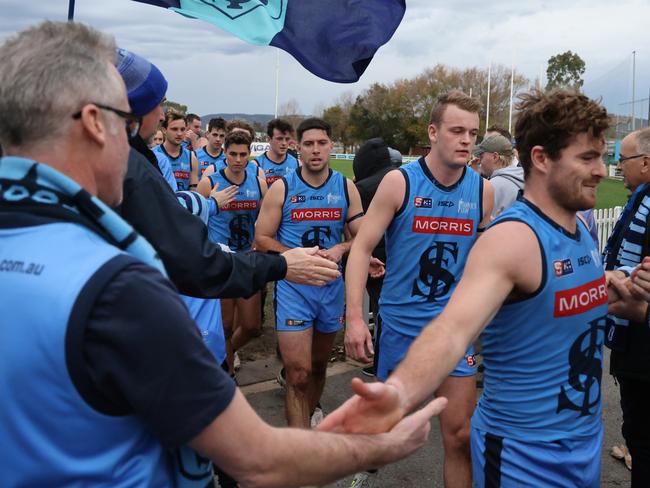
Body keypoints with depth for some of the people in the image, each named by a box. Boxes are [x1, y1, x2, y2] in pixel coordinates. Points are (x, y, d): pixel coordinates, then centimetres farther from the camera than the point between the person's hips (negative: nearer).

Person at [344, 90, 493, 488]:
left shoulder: (483, 190, -1)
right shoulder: (399, 182, -10)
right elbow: (362, 248, -11)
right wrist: (354, 316, -20)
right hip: (400, 321, -2)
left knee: (461, 433, 3)